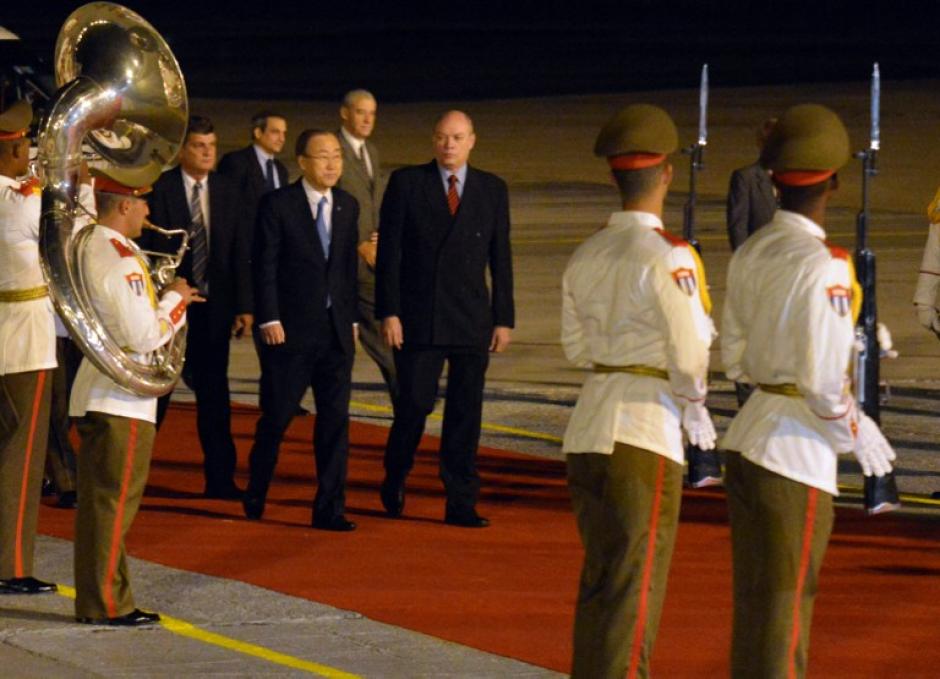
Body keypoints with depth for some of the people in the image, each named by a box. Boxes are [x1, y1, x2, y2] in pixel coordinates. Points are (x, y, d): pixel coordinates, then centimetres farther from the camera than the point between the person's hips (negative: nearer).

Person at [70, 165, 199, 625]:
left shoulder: (89, 248, 10)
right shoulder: (119, 260, -20)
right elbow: (142, 336, -23)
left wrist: (165, 299, 12)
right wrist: (175, 300, -8)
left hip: (97, 394, 10)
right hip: (121, 399, -10)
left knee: (99, 498, 14)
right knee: (115, 499, -4)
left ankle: (95, 599, 20)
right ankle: (106, 603, 0)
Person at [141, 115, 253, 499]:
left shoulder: (227, 193, 6)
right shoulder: (159, 189, -6)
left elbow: (240, 252, 6)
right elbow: (144, 248, -7)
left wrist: (244, 305, 0)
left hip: (213, 307, 3)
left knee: (214, 392, 5)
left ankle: (220, 478, 8)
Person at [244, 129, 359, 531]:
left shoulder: (347, 206, 10)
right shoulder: (278, 205, -5)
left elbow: (349, 268, 13)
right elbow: (264, 267, -8)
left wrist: (350, 318, 10)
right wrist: (269, 320, -13)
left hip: (336, 332, 4)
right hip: (290, 331, -4)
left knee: (335, 421, 2)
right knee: (276, 417, 3)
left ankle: (330, 509, 5)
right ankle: (255, 498, 21)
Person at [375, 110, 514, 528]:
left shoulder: (492, 190, 7)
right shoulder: (406, 183, 1)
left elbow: (500, 258, 9)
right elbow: (388, 253, -1)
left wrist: (504, 319, 4)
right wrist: (388, 312, -8)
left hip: (472, 321, 2)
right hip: (418, 317, -2)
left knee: (466, 413, 1)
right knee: (415, 403, -4)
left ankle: (461, 504, 6)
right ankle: (395, 480, 22)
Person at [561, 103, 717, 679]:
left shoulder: (586, 257, 8)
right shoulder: (668, 258, -13)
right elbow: (691, 356, -12)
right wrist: (694, 405, 7)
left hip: (588, 431, 7)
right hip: (646, 436, -7)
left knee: (599, 582, 17)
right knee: (635, 589, -2)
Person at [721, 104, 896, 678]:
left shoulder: (751, 254, 5)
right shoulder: (823, 268, -19)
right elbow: (824, 385, -20)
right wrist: (859, 435, -4)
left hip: (747, 439, 8)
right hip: (797, 456, -8)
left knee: (755, 599, 18)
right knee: (785, 608, 1)